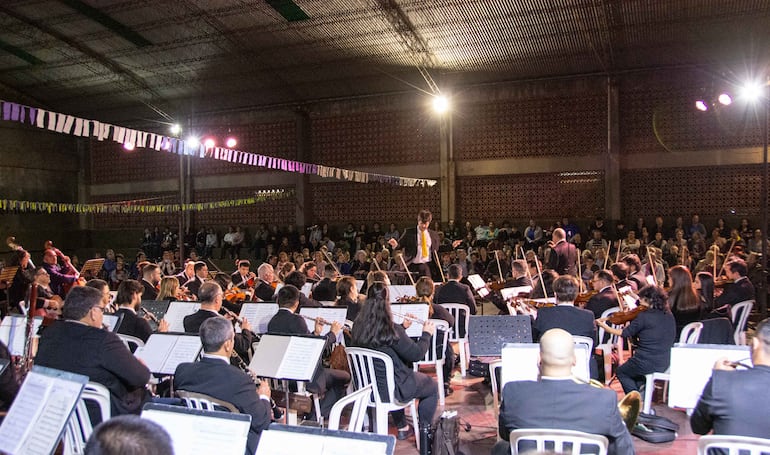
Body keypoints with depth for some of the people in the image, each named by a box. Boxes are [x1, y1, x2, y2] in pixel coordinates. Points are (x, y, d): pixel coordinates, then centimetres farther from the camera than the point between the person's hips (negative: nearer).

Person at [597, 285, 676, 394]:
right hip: (665, 364, 7)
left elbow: (624, 333, -7)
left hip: (647, 363, -7)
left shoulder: (644, 316, -17)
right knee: (636, 371, 33)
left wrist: (604, 326, 4)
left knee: (621, 372, 20)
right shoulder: (669, 316, 2)